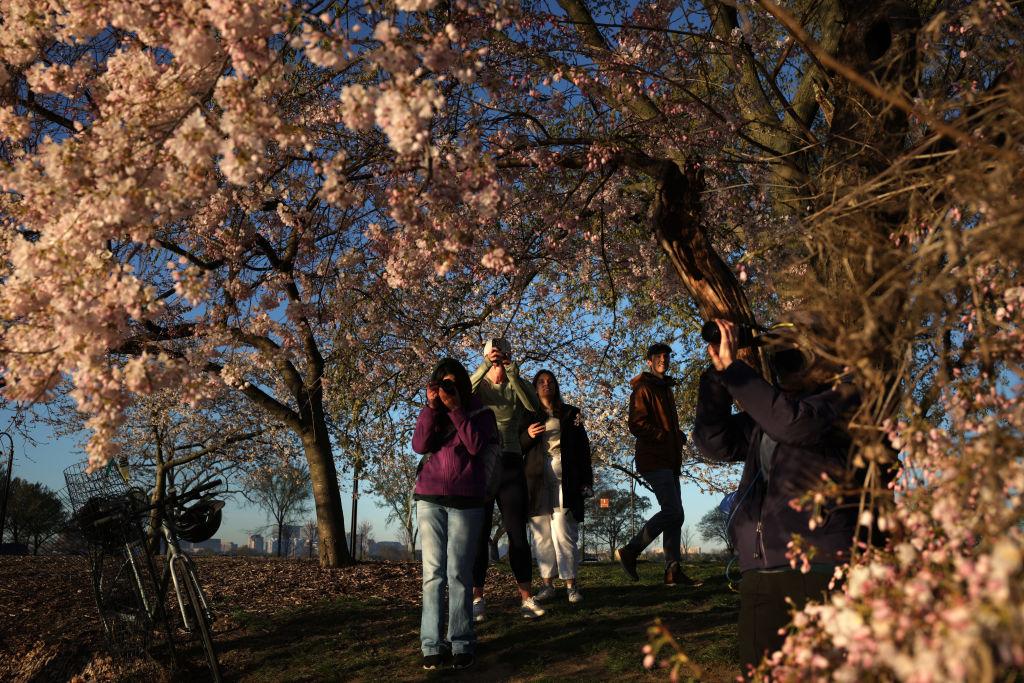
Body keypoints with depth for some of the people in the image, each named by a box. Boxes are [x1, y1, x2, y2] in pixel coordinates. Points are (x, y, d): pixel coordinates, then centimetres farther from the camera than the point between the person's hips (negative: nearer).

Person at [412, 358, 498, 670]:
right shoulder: (430, 413, 12)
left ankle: (461, 644, 2)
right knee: (433, 572, -1)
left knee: (459, 573, -3)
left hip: (466, 501, -2)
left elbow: (476, 446, -12)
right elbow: (419, 445, -4)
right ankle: (431, 644, 1)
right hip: (430, 498, 2)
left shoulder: (480, 412, 4)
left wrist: (455, 409, -14)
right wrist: (432, 407, -10)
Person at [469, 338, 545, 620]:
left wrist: (511, 372, -20)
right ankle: (477, 598, 5)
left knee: (517, 532, -1)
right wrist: (485, 366, -26)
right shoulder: (478, 385, 6)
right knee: (480, 533, 0)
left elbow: (533, 405, -13)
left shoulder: (516, 387, 9)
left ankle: (526, 597, 3)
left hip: (510, 463, 1)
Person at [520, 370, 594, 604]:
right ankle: (547, 584, 6)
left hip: (565, 479, -1)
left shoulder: (570, 413, 14)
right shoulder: (528, 416, 14)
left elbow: (583, 449, 11)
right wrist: (528, 435, -9)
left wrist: (586, 481, 4)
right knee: (541, 533, 0)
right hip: (537, 479, 1)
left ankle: (571, 584, -5)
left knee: (563, 531, -10)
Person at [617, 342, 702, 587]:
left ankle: (674, 570, 11)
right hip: (654, 461, -10)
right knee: (673, 512, -16)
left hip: (669, 461, 10)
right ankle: (631, 551, -5)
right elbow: (637, 425, -17)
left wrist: (679, 435, 8)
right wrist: (667, 436, -18)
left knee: (674, 513, 7)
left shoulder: (666, 389, 23)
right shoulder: (643, 389, -7)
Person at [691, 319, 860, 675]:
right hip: (759, 572, 6)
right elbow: (714, 442, 9)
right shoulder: (766, 411, 18)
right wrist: (717, 373, 2)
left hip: (818, 567, -5)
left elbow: (792, 422, -19)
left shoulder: (842, 399, 1)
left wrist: (732, 367, -15)